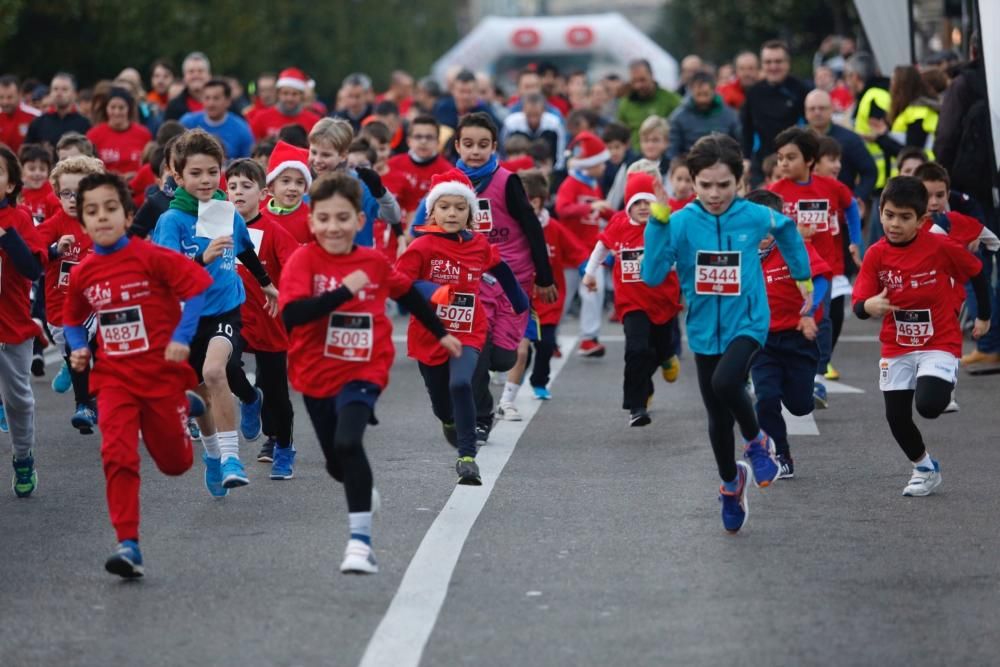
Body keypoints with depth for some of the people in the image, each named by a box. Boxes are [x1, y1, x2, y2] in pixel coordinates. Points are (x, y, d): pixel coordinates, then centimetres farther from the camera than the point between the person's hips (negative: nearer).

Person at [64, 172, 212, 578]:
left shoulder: (151, 258, -12)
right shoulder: (83, 273, 1)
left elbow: (199, 284, -13)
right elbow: (73, 319, 18)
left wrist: (182, 336, -20)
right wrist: (78, 348, -2)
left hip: (162, 374, -2)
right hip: (115, 379, 2)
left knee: (175, 464, 13)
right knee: (118, 457, -17)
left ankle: (186, 406, 46)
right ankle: (128, 545, -15)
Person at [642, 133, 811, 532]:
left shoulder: (755, 217, -9)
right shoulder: (681, 223, -12)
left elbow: (786, 231, 15)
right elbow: (652, 276, -21)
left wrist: (803, 277, 23)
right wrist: (658, 223, -27)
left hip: (746, 323, -2)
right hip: (705, 330, 2)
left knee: (726, 383, -31)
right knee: (718, 418, 13)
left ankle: (756, 442, -1)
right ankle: (731, 483, 40)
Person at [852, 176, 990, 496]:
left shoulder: (941, 247, -15)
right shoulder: (876, 255, -9)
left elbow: (977, 273, 1)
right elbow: (858, 305, -10)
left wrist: (984, 317, 12)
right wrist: (869, 306, -35)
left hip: (940, 343, -3)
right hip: (896, 347, 3)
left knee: (928, 405, -24)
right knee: (896, 417, 2)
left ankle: (944, 386, 14)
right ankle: (925, 468, 29)